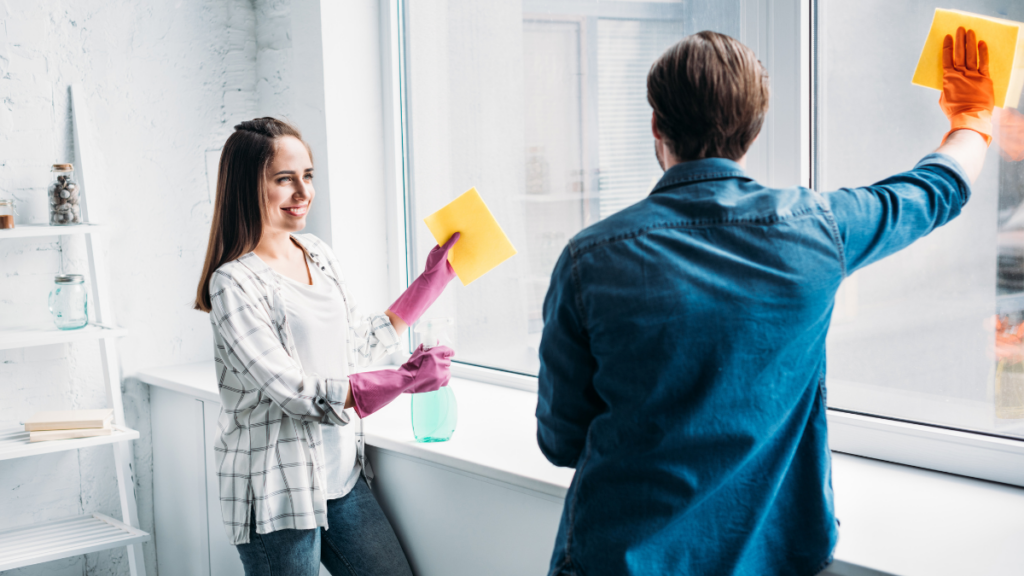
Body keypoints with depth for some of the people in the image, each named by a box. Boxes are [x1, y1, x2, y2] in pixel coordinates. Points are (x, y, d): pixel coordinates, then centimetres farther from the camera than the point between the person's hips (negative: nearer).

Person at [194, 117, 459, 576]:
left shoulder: (318, 254, 9)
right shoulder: (234, 284, -15)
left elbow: (362, 343, 18)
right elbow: (293, 392, -19)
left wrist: (433, 277, 17)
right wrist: (403, 380, -19)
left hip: (342, 477, 7)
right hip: (277, 492, -7)